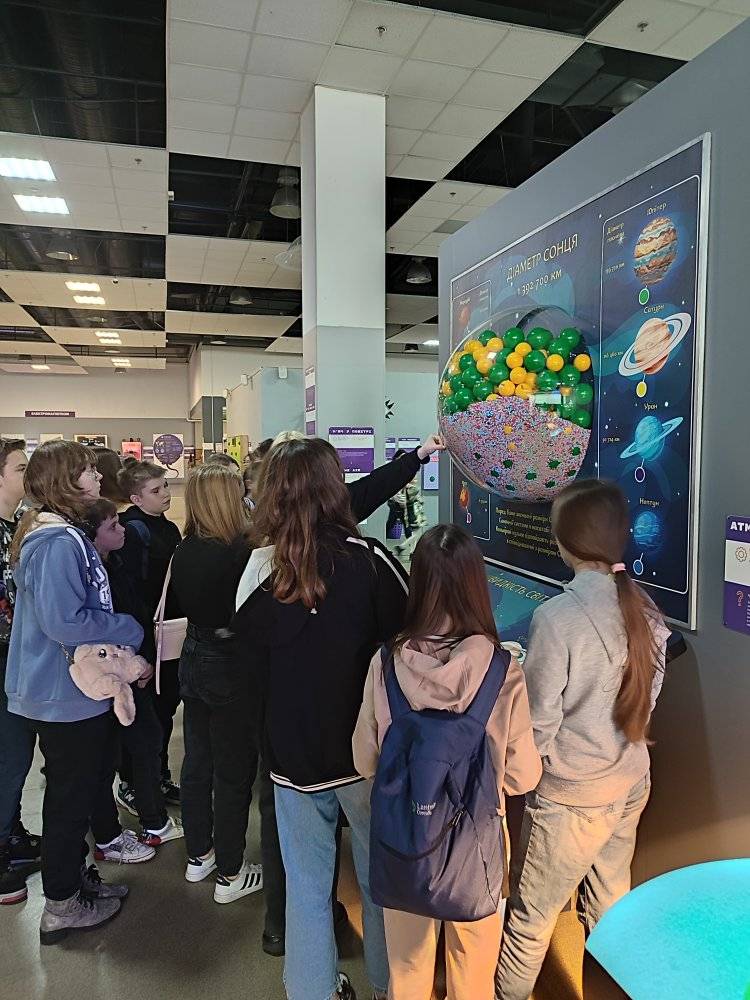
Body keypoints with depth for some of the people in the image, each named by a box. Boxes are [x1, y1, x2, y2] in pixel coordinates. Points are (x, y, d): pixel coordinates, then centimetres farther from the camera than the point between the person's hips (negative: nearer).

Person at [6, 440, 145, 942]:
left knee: (85, 782, 22)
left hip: (79, 687, 10)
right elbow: (63, 620, -30)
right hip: (67, 694, -10)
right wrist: (131, 630, -18)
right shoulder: (56, 541, -24)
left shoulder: (66, 534, 8)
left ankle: (75, 875, 41)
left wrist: (122, 654, 11)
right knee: (70, 794, 7)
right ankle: (62, 906, 26)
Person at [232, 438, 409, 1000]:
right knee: (380, 876, 21)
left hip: (292, 749, 2)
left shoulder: (261, 567, -12)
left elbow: (252, 655, -1)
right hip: (368, 748, -1)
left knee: (306, 884, 20)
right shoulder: (370, 560, -19)